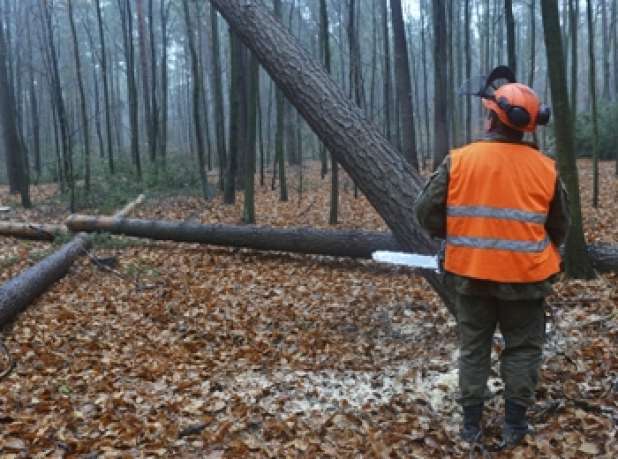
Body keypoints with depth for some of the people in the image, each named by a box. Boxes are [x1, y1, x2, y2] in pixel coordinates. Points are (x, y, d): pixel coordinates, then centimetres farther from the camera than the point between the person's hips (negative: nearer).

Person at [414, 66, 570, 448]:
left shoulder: (458, 161, -10)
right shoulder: (545, 167, -5)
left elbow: (427, 211, -5)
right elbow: (560, 226, 6)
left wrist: (452, 236, 14)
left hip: (470, 273, 1)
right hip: (524, 278, 0)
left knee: (473, 348, 14)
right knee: (523, 349, 15)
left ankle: (471, 423, 20)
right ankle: (515, 425, 19)